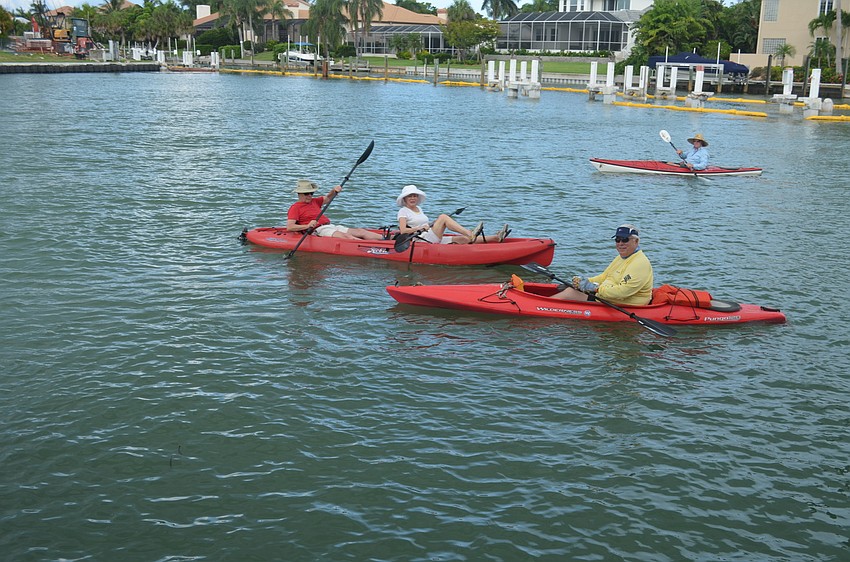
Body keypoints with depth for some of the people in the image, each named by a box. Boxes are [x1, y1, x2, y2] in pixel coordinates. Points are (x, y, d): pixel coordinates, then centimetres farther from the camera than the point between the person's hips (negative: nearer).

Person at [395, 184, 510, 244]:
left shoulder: (418, 209, 25)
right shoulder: (403, 211, 0)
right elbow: (403, 231, -12)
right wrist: (419, 228, -22)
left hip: (434, 239, 8)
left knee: (464, 239, -8)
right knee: (443, 217, -26)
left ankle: (496, 237, -21)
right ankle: (470, 234, -37)